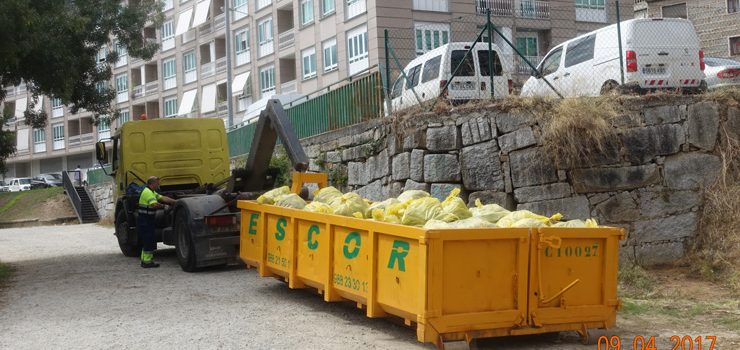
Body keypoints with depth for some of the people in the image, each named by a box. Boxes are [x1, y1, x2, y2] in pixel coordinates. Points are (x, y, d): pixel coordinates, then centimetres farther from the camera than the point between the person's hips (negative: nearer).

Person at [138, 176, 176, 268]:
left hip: (148, 220, 11)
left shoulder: (152, 192, 18)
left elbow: (163, 198, 13)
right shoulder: (147, 192, -16)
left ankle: (144, 260, 22)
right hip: (146, 220, -11)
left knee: (146, 241, 16)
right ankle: (147, 262, -4)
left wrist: (176, 202, 5)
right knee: (149, 241, -7)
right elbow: (155, 205, -29)